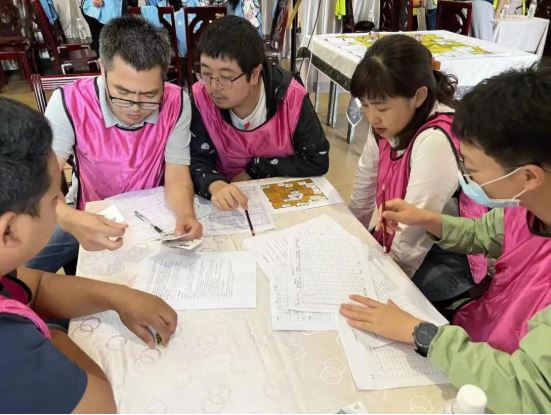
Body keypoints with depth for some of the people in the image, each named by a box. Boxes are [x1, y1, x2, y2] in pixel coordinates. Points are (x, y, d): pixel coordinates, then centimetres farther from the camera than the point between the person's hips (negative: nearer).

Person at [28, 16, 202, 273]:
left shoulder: (176, 103, -19)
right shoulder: (70, 102, -22)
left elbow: (177, 176, -17)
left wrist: (185, 216, -40)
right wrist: (70, 220, -48)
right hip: (91, 219, -1)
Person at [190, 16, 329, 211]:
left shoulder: (291, 96, -19)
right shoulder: (200, 98, -16)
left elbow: (317, 161, -14)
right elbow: (196, 160, -13)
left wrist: (254, 169, -16)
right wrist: (215, 186, -36)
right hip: (228, 194, 0)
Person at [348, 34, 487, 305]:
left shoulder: (435, 140, -28)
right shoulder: (385, 127, -4)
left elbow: (415, 229, -27)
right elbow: (362, 197, 6)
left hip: (445, 260, -7)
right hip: (396, 243, 7)